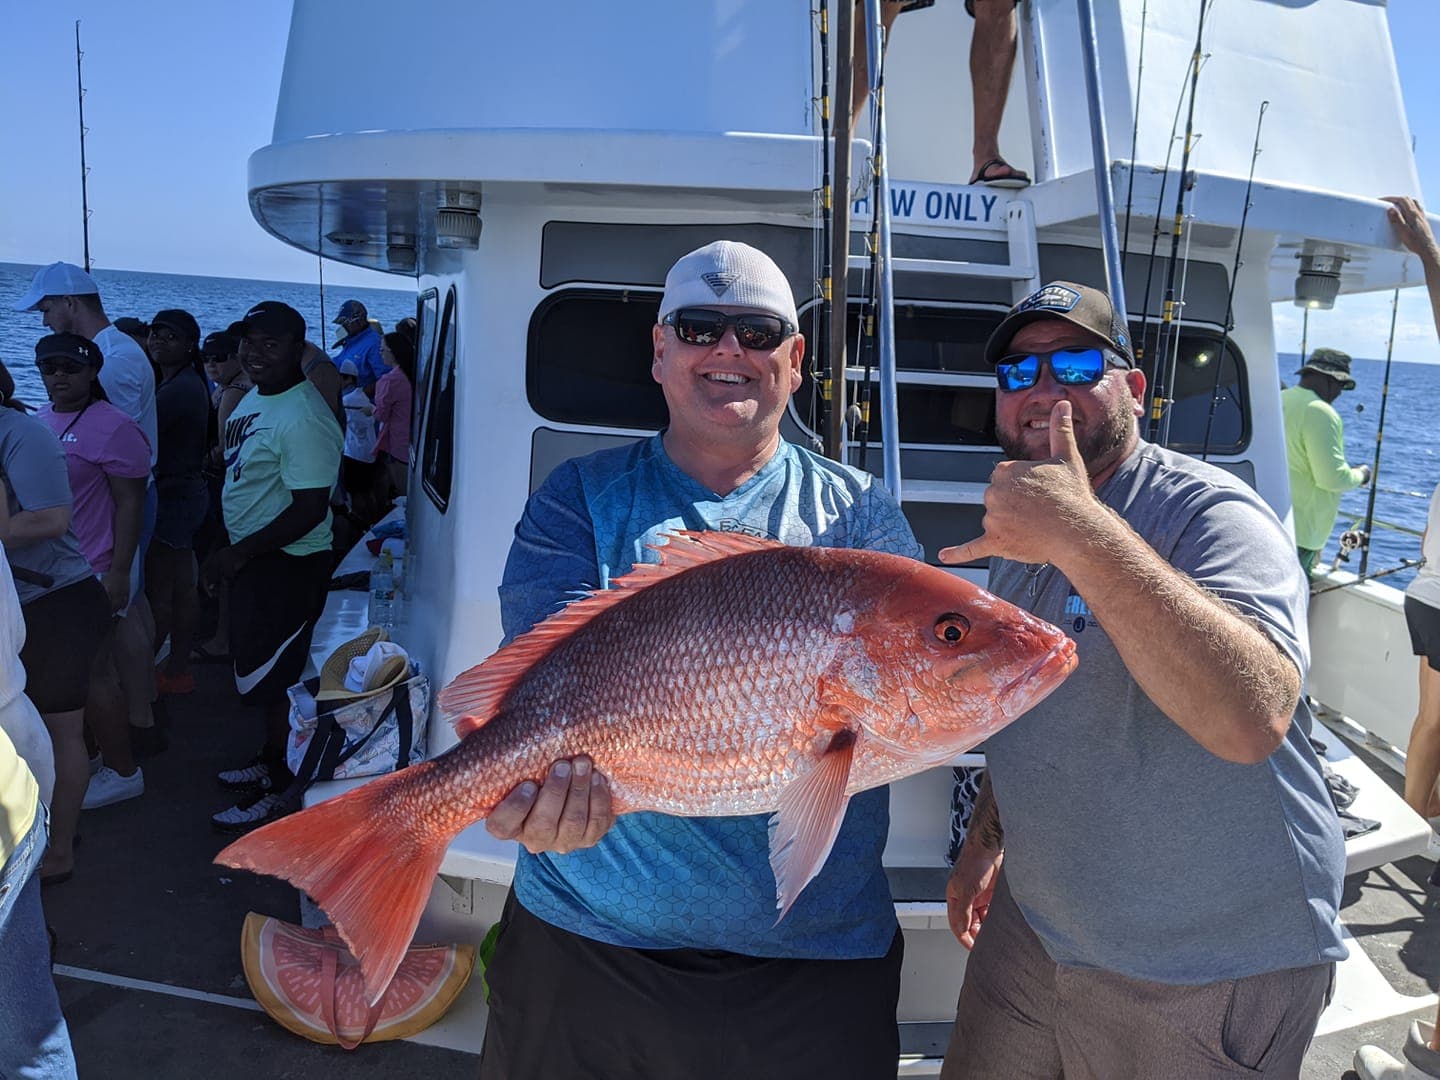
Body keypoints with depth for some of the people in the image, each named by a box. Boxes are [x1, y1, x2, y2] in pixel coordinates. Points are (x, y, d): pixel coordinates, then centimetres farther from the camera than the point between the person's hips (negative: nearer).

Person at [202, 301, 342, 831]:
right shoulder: (254, 399, 7)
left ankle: (275, 790, 19)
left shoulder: (303, 417, -24)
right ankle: (269, 760, 40)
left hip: (287, 565, -10)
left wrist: (238, 553, -23)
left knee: (273, 678, 3)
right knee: (259, 670, 22)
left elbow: (311, 508, -28)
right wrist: (231, 553, 18)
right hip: (251, 558, 10)